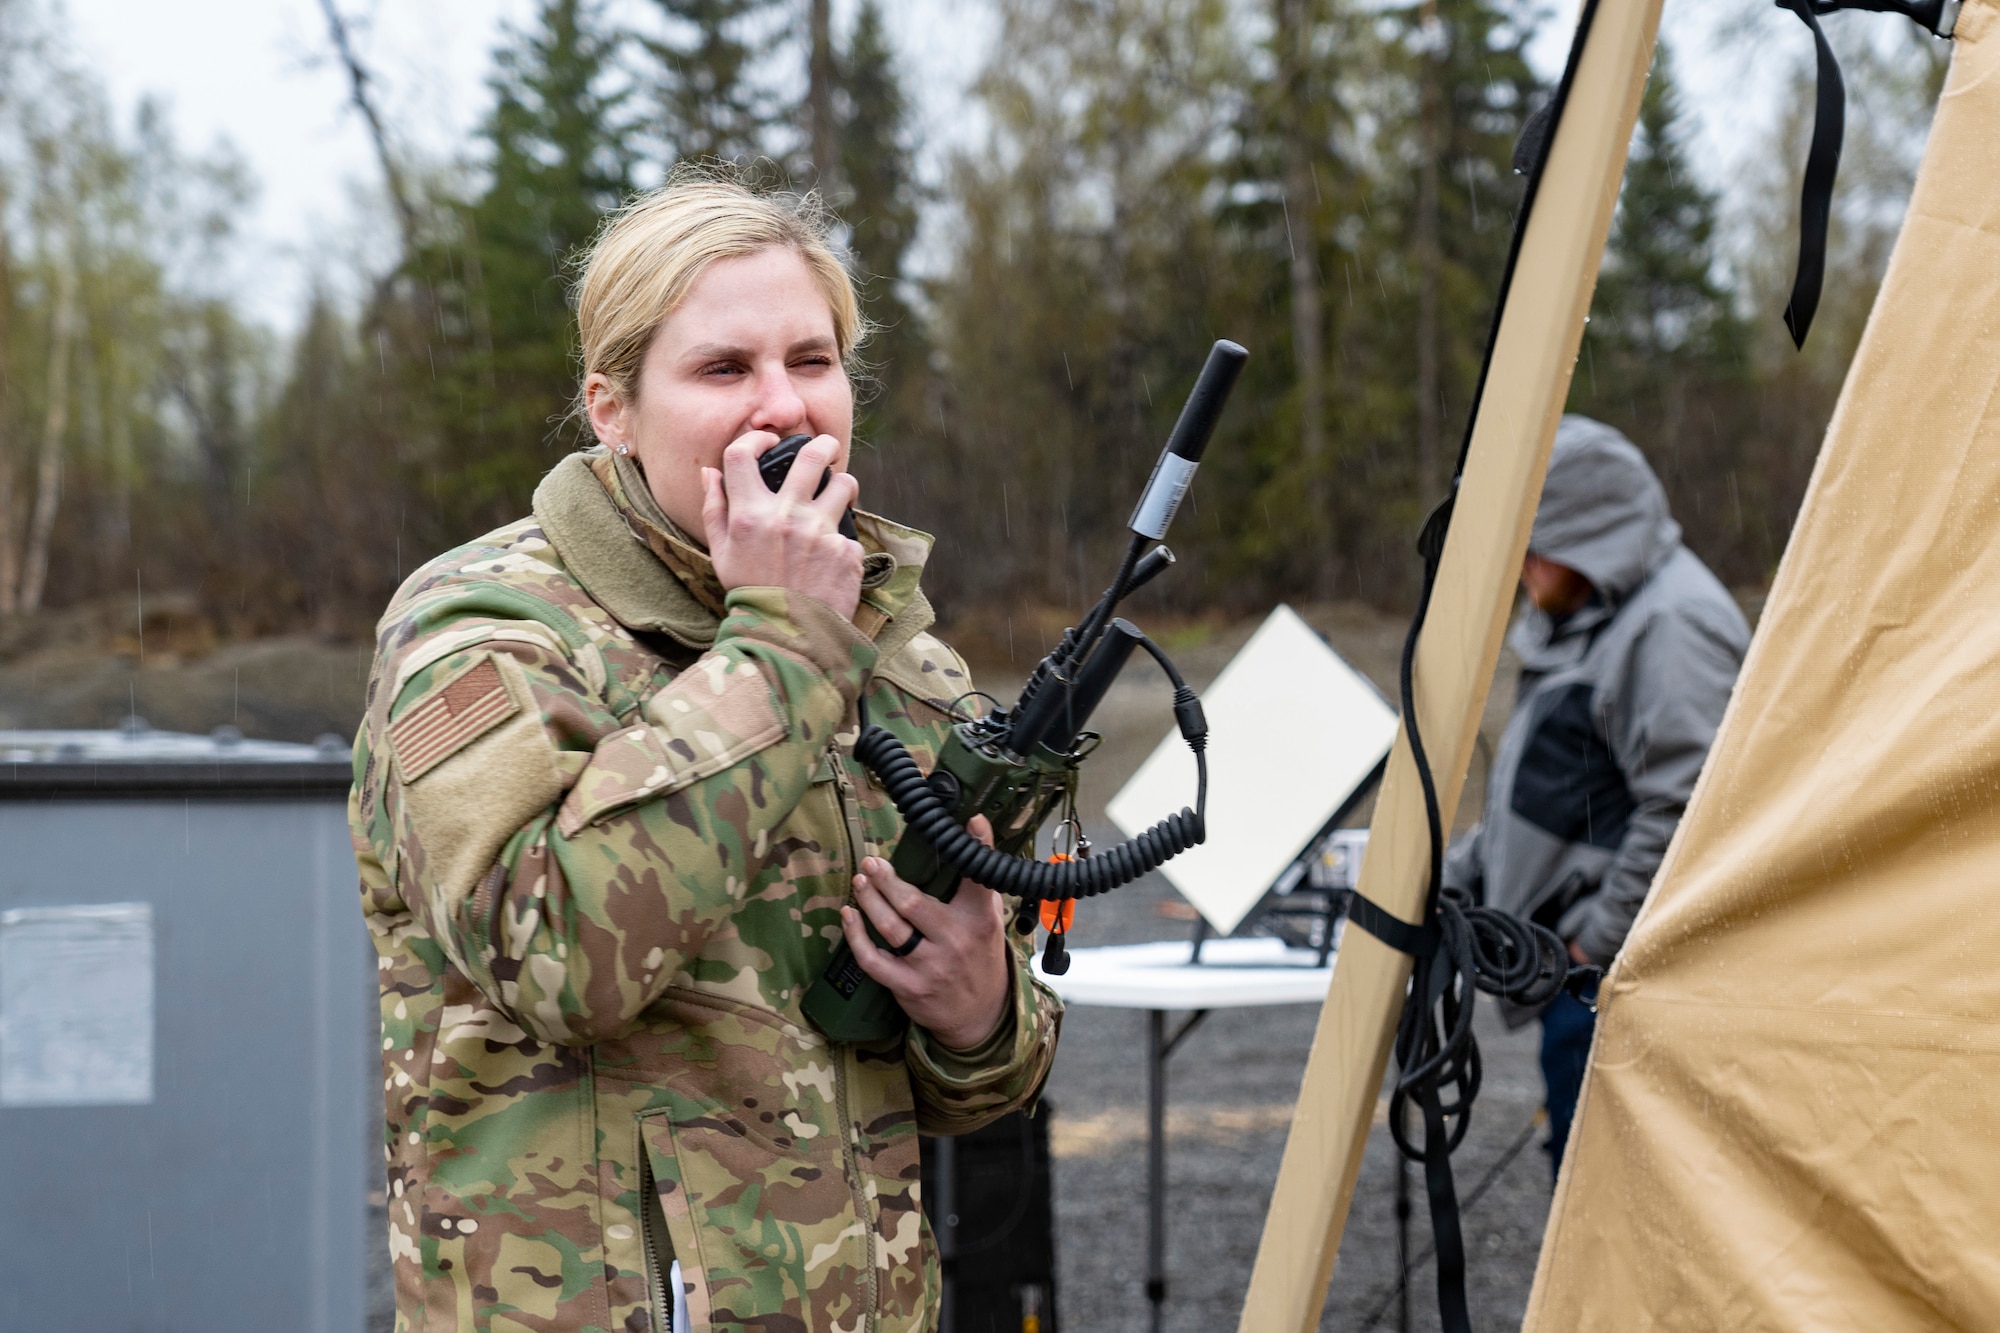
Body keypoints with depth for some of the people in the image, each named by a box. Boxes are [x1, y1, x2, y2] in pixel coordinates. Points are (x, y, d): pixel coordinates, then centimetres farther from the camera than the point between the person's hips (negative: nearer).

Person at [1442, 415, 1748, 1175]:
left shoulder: (1670, 626, -16)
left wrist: (1599, 942, -17)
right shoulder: (1580, 619, 18)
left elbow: (1681, 810, -22)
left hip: (1620, 972, -11)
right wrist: (1453, 878, 21)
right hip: (1579, 968, 11)